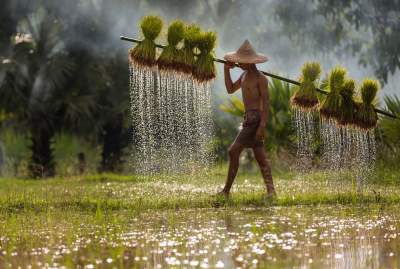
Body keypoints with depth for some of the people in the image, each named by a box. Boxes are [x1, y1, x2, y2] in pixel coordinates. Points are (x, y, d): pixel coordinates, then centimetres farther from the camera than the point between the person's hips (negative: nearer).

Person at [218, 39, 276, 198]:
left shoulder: (260, 78, -12)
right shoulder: (245, 75, 15)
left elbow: (266, 103, -16)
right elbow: (230, 90, 21)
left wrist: (262, 126, -23)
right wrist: (227, 70, 9)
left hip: (256, 119, -9)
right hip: (248, 119, 9)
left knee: (234, 151, -12)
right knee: (260, 157, 6)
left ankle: (226, 190, -8)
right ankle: (271, 191, 5)